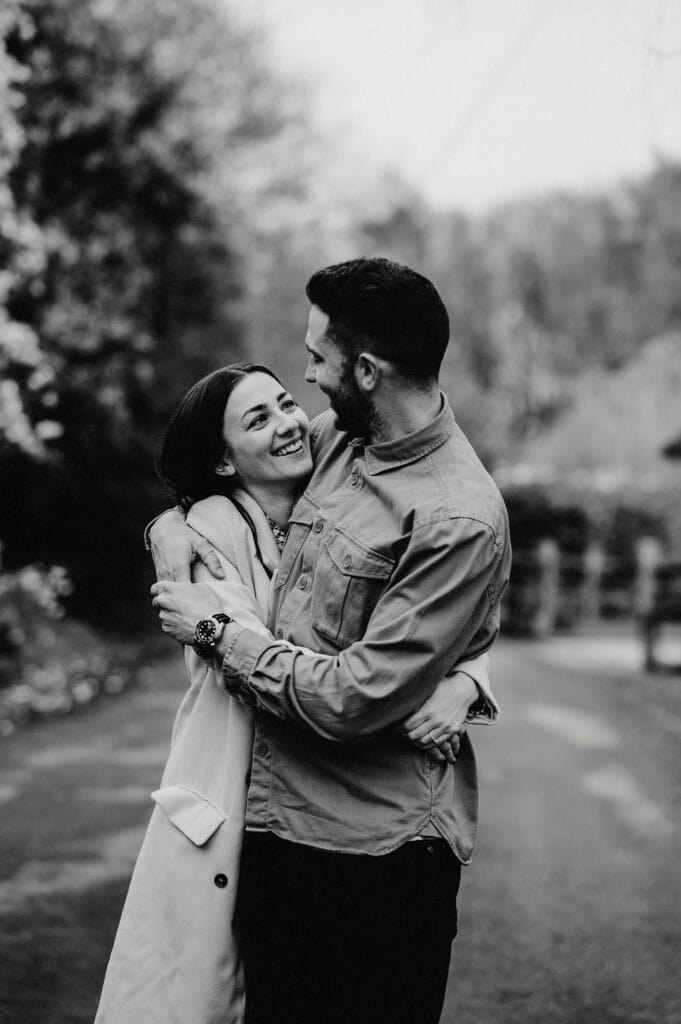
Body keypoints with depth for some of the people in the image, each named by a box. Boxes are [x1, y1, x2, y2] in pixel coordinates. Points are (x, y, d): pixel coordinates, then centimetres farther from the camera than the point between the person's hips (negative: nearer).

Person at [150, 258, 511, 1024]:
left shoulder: (460, 520, -20)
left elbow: (355, 698, -22)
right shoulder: (334, 440, 5)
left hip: (378, 854, -7)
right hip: (274, 820, 7)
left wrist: (216, 630, -11)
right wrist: (169, 524, 4)